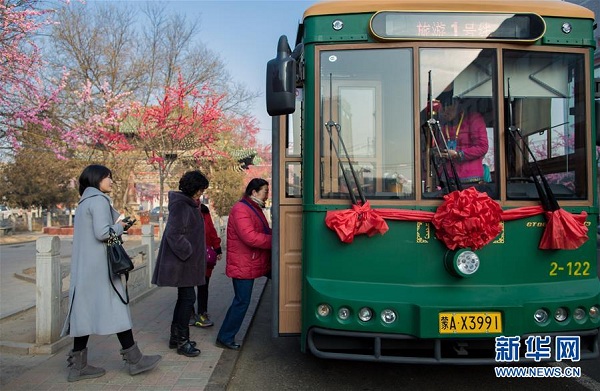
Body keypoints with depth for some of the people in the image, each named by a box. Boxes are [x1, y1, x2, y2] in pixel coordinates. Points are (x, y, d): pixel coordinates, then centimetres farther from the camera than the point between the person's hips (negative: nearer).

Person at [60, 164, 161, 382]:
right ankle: (134, 360, 5)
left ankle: (78, 366, 14)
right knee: (116, 309, -3)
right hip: (98, 266, -9)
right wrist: (120, 227, -4)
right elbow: (102, 232, -21)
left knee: (85, 311, 9)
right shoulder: (98, 200, -11)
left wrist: (117, 227, 12)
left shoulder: (85, 202, 18)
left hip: (84, 266, 9)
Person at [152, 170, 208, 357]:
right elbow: (174, 234, -24)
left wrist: (194, 254, 15)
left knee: (184, 298, 15)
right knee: (188, 298, -5)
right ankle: (182, 341, 5)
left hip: (187, 262, 10)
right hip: (181, 262, -10)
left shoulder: (188, 205, 15)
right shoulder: (179, 205, -17)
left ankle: (176, 337, 26)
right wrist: (187, 252, -18)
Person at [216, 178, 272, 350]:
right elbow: (250, 237, -29)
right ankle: (224, 338, 12)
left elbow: (264, 232, 22)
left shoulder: (254, 209, 17)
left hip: (253, 263, 10)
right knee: (242, 301, -1)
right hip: (243, 265, -10)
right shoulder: (241, 210, -19)